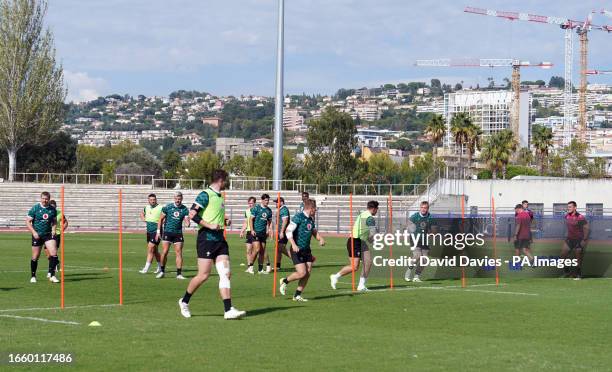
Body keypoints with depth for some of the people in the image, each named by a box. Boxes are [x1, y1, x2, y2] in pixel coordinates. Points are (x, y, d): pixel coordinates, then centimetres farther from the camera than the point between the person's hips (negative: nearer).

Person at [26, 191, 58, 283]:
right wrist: (34, 232, -14)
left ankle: (52, 275, -6)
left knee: (54, 254, -13)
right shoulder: (35, 208, -6)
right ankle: (33, 276, 19)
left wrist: (53, 229, -1)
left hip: (48, 234, 2)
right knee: (35, 257, 3)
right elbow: (28, 221, -4)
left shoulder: (52, 209, 3)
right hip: (37, 235, -2)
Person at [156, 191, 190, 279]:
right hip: (167, 232, -1)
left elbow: (186, 222, -3)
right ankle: (162, 271, 10)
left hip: (178, 233, 1)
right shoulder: (168, 207, -1)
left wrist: (187, 223, -28)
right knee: (164, 252, -6)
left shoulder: (185, 209, 1)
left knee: (179, 253, -3)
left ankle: (179, 273, 1)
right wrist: (158, 231, 2)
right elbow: (161, 219, 6)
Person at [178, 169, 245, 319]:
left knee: (225, 274, -3)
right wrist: (210, 225, -21)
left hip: (219, 239, 8)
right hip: (206, 238, -8)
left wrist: (224, 222, 13)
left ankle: (228, 310, -8)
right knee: (203, 275, -6)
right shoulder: (205, 195, -8)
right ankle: (184, 301, 15)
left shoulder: (220, 197, 19)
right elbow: (192, 215, -16)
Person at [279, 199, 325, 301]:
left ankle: (297, 295, 12)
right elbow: (289, 231, -18)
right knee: (302, 273, -14)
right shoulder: (298, 217, -12)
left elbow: (314, 231, 26)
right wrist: (294, 245, -27)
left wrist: (320, 239, 5)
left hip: (306, 250, 8)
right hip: (297, 250, -8)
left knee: (307, 274, 2)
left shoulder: (311, 220, 12)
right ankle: (284, 281, 12)